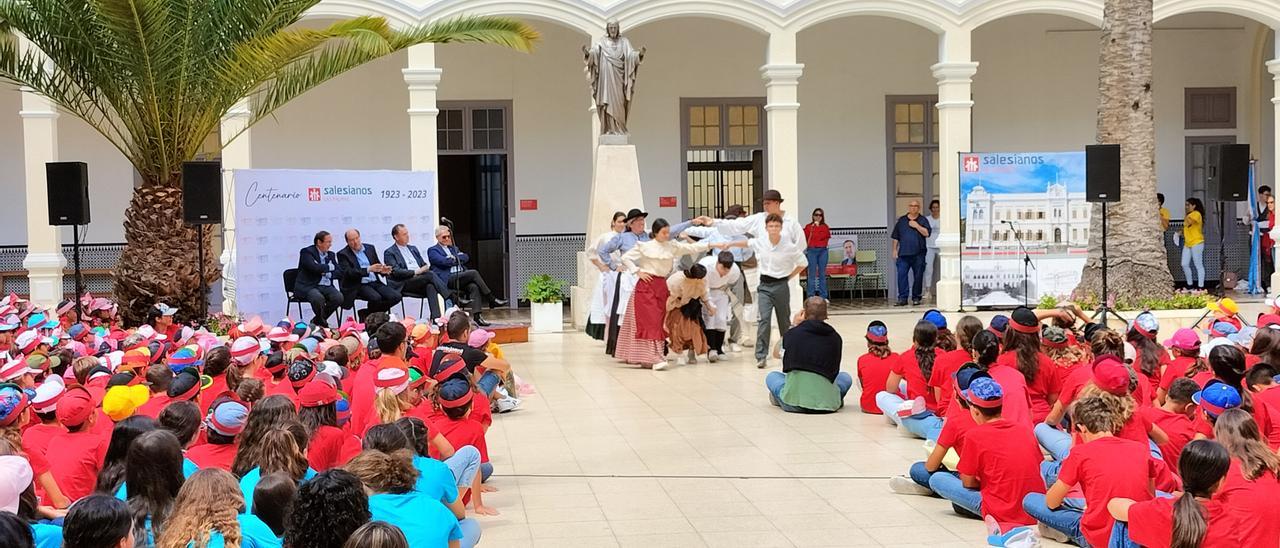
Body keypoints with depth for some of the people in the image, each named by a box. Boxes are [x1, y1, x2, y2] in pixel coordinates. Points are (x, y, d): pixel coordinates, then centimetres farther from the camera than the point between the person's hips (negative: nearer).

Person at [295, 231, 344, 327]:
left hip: (326, 286, 6)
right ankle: (322, 323, -7)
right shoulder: (307, 252, -3)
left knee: (338, 297, -23)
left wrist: (328, 274, -9)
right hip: (307, 286, -6)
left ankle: (316, 320, -2)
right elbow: (314, 268, -21)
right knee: (318, 298, -36)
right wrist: (329, 267, -4)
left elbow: (339, 273, 11)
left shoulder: (331, 254, 17)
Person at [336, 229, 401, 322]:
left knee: (396, 296, -16)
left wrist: (382, 270, -6)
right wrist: (368, 269, -26)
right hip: (358, 285, -6)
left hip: (375, 282, 6)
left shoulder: (370, 248, 14)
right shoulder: (343, 254, -1)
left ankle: (366, 313, -2)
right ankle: (367, 318, -3)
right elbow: (348, 273, -15)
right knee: (376, 298, -34)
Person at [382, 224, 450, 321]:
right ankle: (453, 299, -30)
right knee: (431, 275, -30)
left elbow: (424, 264, 25)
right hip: (404, 284, -5)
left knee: (431, 286, -32)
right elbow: (395, 271, -9)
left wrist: (426, 267, 0)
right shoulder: (389, 253, 5)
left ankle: (436, 317, -44)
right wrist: (415, 272, -15)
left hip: (422, 280, 5)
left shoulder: (413, 249, 26)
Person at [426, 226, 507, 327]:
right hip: (447, 279, -6)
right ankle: (492, 300, -19)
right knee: (473, 273, -25)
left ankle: (477, 316, -35)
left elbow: (465, 257, 12)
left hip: (461, 278, 6)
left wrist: (454, 258, -2)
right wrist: (457, 259, 4)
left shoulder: (454, 248, 30)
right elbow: (443, 261, -9)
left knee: (474, 287, -27)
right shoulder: (432, 250, 10)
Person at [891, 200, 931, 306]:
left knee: (918, 276, 2)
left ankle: (916, 298, 12)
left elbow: (927, 233, -6)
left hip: (918, 254, -1)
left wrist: (916, 226, -9)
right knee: (901, 275, -8)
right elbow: (895, 237, 14)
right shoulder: (901, 220, 13)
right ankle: (902, 298, -7)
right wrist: (895, 250, 9)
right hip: (903, 253, 1)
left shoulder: (923, 220, 8)